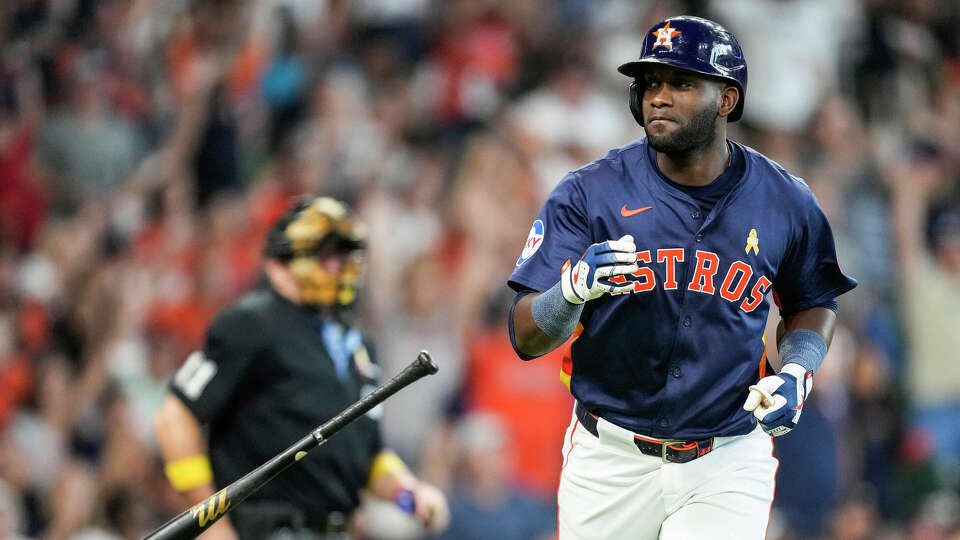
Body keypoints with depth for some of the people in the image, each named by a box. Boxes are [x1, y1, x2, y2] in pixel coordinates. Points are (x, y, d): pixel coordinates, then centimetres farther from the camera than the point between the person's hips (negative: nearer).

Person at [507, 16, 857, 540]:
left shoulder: (784, 202, -1)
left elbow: (811, 304, 18)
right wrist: (574, 288, -32)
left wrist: (795, 372, -3)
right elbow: (525, 338, -11)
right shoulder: (588, 193, -7)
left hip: (727, 462, 0)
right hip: (611, 458, 0)